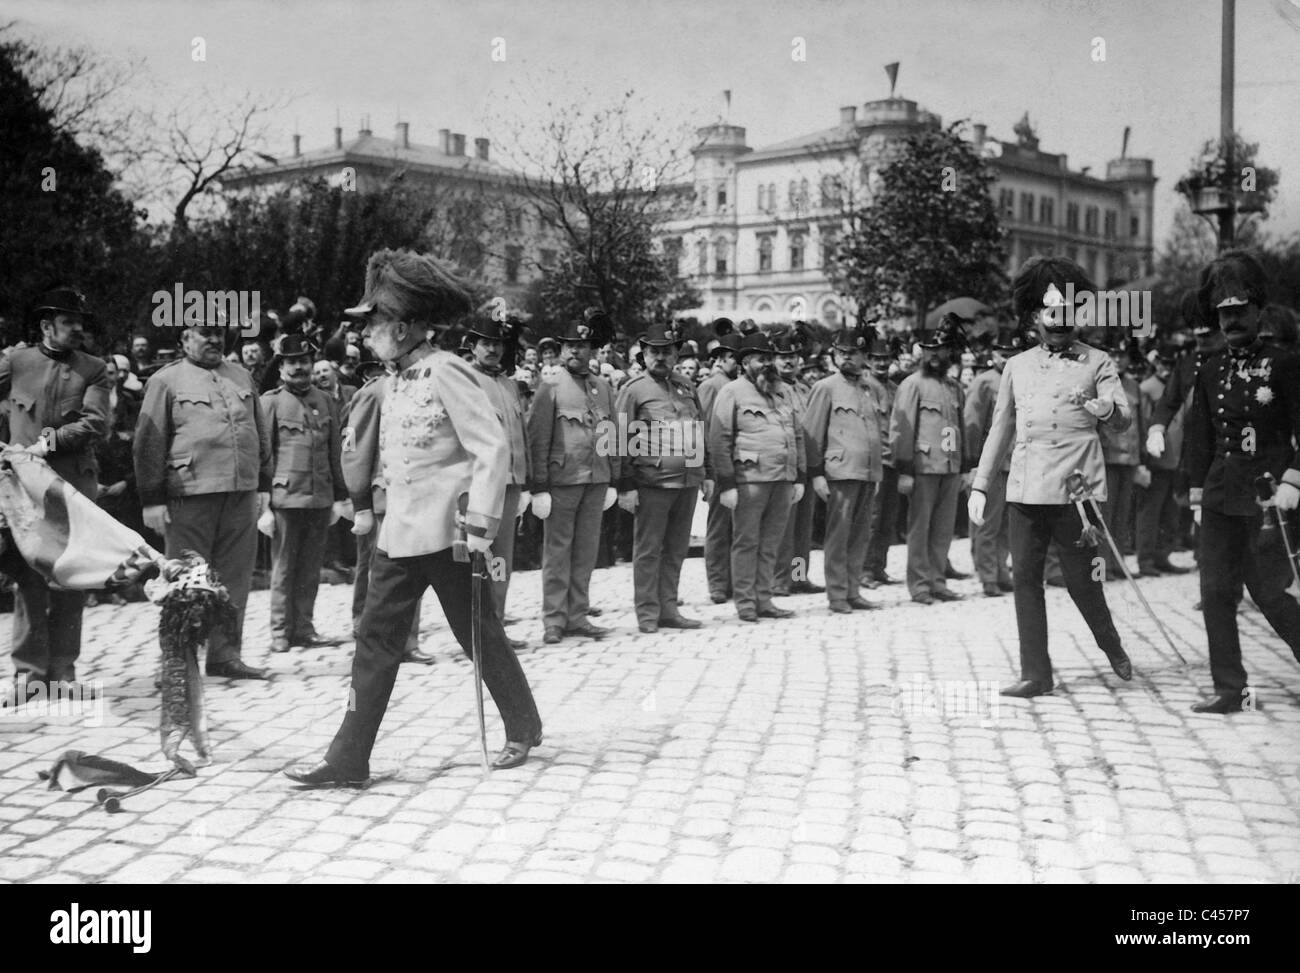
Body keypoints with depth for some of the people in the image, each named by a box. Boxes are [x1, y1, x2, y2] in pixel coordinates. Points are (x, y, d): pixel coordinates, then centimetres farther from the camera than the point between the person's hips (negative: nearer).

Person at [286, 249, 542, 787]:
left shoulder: (445, 373, -14)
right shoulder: (395, 380, 10)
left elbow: (492, 447, -17)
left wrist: (480, 524, -20)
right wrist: (385, 514, 17)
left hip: (447, 534, -8)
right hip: (399, 534, 8)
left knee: (479, 635, 7)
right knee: (375, 641, 4)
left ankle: (524, 728, 27)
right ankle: (348, 760, 8)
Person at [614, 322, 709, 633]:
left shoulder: (686, 385, 14)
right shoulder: (634, 390, -2)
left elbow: (701, 431, 20)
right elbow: (622, 441, -5)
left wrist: (706, 474, 16)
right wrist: (626, 487, -10)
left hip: (688, 481, 5)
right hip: (651, 482, -5)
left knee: (676, 549, 10)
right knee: (648, 550, 0)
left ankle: (668, 609, 18)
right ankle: (648, 614, 7)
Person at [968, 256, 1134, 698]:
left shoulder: (1097, 363, 4)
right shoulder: (1017, 367, 14)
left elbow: (1125, 416, -7)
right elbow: (1000, 430, 17)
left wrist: (1107, 409, -31)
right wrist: (979, 486, 13)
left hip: (1075, 488, -3)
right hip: (1025, 488, 4)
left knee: (1081, 579, 0)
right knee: (1025, 577, 0)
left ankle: (1111, 644, 29)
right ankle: (1036, 674, 8)